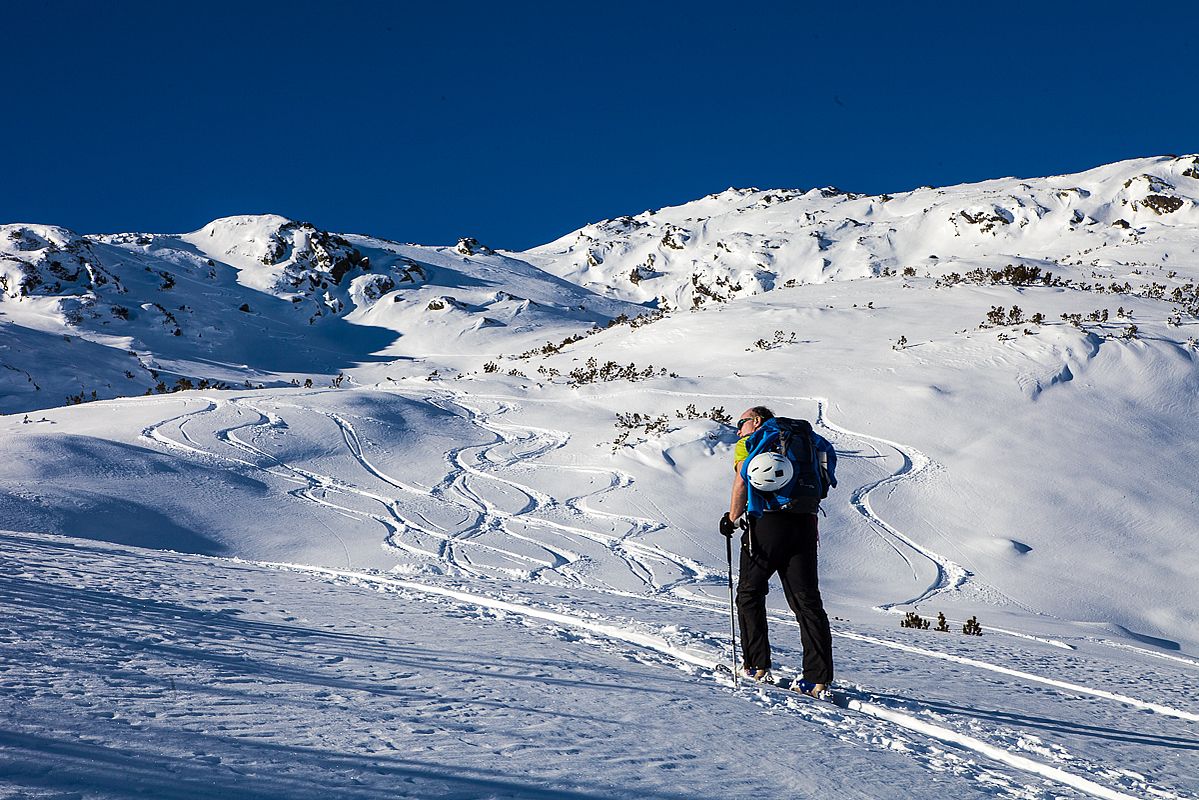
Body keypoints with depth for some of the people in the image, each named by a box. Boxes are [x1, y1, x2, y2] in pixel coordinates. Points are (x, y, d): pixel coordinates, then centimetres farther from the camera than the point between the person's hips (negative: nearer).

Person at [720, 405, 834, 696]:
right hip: (806, 522, 5)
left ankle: (757, 665, 8)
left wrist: (732, 519, 6)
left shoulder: (747, 444, 10)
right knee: (807, 601, 1)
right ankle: (819, 679, -6)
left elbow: (743, 481, -5)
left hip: (767, 522, -4)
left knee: (750, 593, 12)